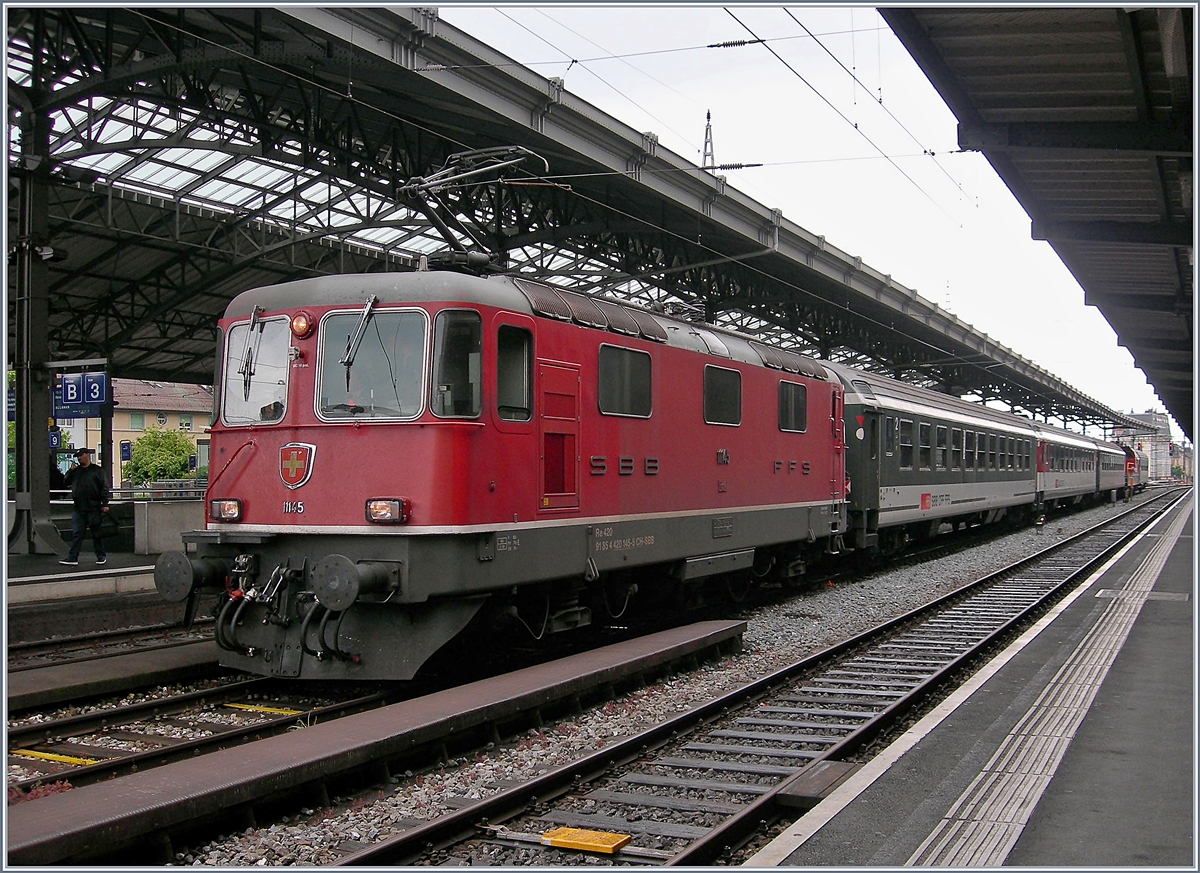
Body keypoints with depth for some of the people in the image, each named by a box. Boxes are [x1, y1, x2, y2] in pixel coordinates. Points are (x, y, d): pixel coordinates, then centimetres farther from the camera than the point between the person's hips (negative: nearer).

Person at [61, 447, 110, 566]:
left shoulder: (97, 471, 1)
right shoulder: (76, 470, 15)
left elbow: (104, 488, -3)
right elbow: (65, 482, 16)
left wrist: (105, 504, -10)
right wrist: (70, 471, 2)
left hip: (94, 509, -4)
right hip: (78, 509, 4)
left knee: (96, 534, 4)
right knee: (76, 534, 2)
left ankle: (101, 557, 13)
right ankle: (72, 558, 2)